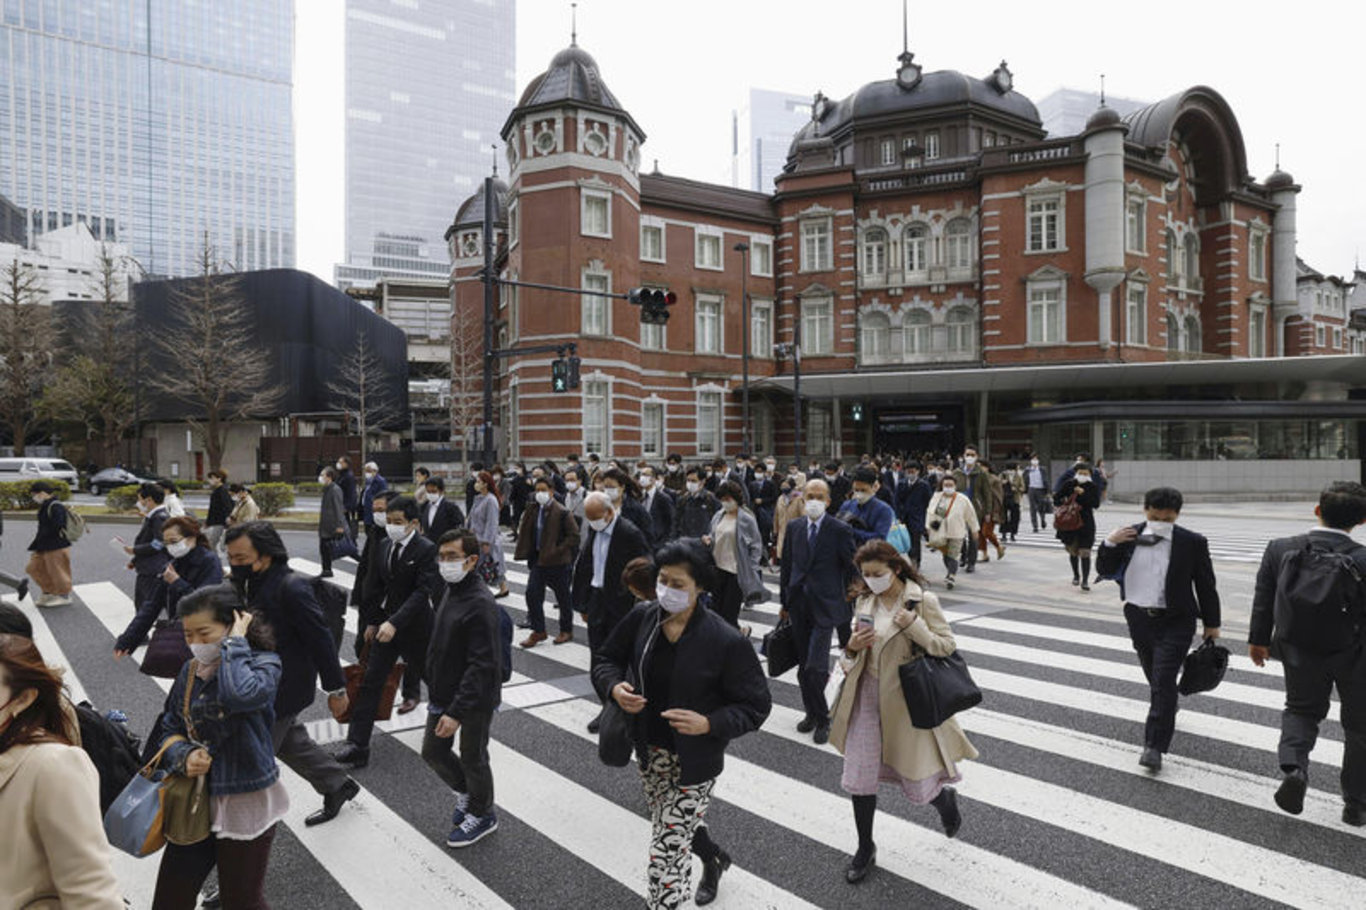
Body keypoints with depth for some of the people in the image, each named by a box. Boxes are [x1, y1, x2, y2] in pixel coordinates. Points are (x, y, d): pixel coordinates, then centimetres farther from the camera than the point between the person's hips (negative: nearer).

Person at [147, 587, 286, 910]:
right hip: (195, 801, 6)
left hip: (246, 805, -6)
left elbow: (241, 695, -38)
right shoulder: (191, 671, 4)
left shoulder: (263, 663, -15)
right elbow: (169, 729, 10)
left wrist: (235, 644, -24)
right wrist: (184, 757, -12)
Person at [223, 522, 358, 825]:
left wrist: (336, 688, -16)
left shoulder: (292, 588, -24)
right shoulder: (251, 583, 1)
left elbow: (321, 638, -20)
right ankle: (338, 786, 40)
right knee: (292, 743, 22)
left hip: (283, 689, -9)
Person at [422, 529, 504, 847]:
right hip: (444, 692, 8)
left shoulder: (480, 604, -25)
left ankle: (482, 815, 34)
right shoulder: (449, 590, 3)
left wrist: (456, 711, -29)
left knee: (472, 758, 10)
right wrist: (437, 693, 17)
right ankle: (465, 791, 43)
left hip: (475, 699, -8)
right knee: (433, 752, 18)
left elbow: (481, 665, -28)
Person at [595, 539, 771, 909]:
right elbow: (607, 659, 5)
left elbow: (756, 705, -14)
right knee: (680, 824, 28)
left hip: (694, 761, -5)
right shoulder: (641, 618, -11)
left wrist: (710, 723, -30)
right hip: (649, 751, 6)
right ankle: (713, 858, 60)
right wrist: (614, 687, -17)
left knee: (668, 849, -3)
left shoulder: (725, 641, -23)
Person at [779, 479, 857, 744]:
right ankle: (812, 712, 29)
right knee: (804, 666, 12)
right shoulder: (794, 527, 6)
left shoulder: (840, 530, -7)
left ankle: (822, 719, 8)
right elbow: (787, 565, 11)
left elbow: (852, 568, 0)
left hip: (824, 605, -4)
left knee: (815, 667, -10)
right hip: (799, 605, 5)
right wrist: (785, 601, 12)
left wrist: (843, 597, 5)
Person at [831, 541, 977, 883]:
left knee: (917, 784, 7)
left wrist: (914, 626, -25)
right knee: (860, 778, 6)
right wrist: (852, 647, -9)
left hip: (907, 701, -4)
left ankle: (945, 798, 44)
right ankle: (865, 849, 27)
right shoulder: (864, 603, 3)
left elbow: (948, 646, -10)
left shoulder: (923, 601, -12)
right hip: (868, 697, 4)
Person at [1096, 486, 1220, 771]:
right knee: (1155, 679, 20)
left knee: (1163, 681, -11)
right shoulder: (1130, 536, -2)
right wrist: (1109, 544, -17)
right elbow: (1105, 569, 1)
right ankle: (1168, 708, 50)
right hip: (1139, 618, 4)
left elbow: (1205, 585, 2)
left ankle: (1154, 747, -8)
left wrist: (1212, 624, 7)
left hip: (1175, 622, -3)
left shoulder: (1192, 543, -7)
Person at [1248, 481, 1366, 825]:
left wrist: (1258, 640, 14)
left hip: (1299, 651, 2)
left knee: (1301, 709, 23)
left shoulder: (1280, 549, -13)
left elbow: (1263, 600, -2)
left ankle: (1293, 766, -3)